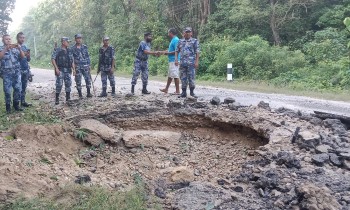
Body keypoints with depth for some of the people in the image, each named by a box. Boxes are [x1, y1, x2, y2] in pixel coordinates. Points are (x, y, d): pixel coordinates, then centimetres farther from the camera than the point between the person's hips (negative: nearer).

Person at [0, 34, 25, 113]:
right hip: (7, 73, -3)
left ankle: (16, 104, 16)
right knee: (7, 90, -1)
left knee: (18, 88, 2)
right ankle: (8, 106, 9)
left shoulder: (15, 48, 12)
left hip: (17, 72, 3)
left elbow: (23, 56, 5)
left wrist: (20, 49, -12)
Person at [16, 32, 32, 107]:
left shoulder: (25, 47, 14)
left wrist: (28, 54, -6)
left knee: (24, 87, 9)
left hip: (26, 69, 6)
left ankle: (23, 102, 15)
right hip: (18, 70, -6)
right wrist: (22, 54, -19)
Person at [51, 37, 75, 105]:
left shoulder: (69, 51, 13)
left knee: (68, 84, 4)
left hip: (68, 70, 5)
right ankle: (57, 99, 2)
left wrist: (74, 69, 8)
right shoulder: (57, 50, -4)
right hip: (60, 70, -5)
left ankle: (68, 98, 14)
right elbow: (53, 59, -9)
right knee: (59, 84, -7)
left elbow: (72, 60, 16)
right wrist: (56, 68, -17)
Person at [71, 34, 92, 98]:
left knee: (88, 79, -1)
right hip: (77, 67, -2)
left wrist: (89, 65, 7)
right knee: (78, 81, 1)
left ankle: (88, 93, 9)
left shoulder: (85, 47, 8)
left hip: (85, 66, 2)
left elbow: (87, 56, 11)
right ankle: (80, 94, 10)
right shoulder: (73, 48, 0)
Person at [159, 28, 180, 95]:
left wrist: (167, 53, -14)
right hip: (171, 60, 10)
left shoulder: (175, 40, -14)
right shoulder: (173, 40, 17)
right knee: (170, 75, 15)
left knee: (175, 75, -6)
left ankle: (177, 91, -1)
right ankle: (166, 89, 24)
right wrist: (165, 52, 16)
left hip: (174, 60, -10)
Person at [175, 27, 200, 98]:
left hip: (191, 63, -4)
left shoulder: (195, 41, 3)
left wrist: (197, 61, -10)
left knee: (191, 78, -5)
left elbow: (197, 52, -2)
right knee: (183, 78, 7)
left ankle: (192, 92, 7)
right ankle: (184, 92, 14)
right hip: (182, 63, 4)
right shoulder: (180, 41, 15)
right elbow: (177, 51, 17)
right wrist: (176, 59, 5)